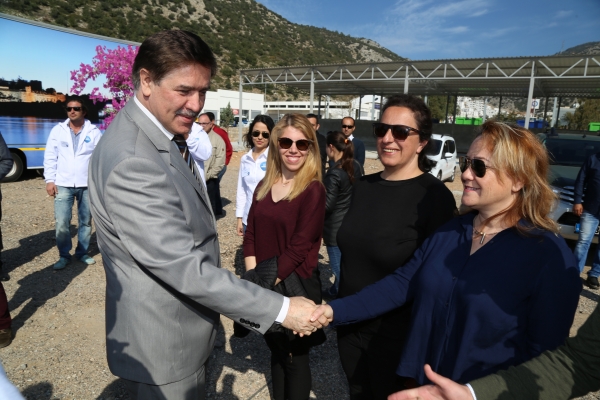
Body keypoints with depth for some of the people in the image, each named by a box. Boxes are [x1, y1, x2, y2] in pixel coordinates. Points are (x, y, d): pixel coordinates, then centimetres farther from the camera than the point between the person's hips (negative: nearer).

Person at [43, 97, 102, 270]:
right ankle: (64, 255, 15)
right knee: (62, 223, -2)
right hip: (63, 184, 0)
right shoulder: (58, 130, 5)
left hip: (87, 184, 0)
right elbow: (50, 156, 4)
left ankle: (82, 252, 27)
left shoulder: (93, 131, 3)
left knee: (86, 221, 11)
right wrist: (50, 180, -4)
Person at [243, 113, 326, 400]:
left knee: (294, 357, 14)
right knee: (275, 351, 23)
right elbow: (250, 236, 3)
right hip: (263, 285, 6)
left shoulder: (313, 190, -14)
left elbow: (299, 248, -18)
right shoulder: (264, 186, 5)